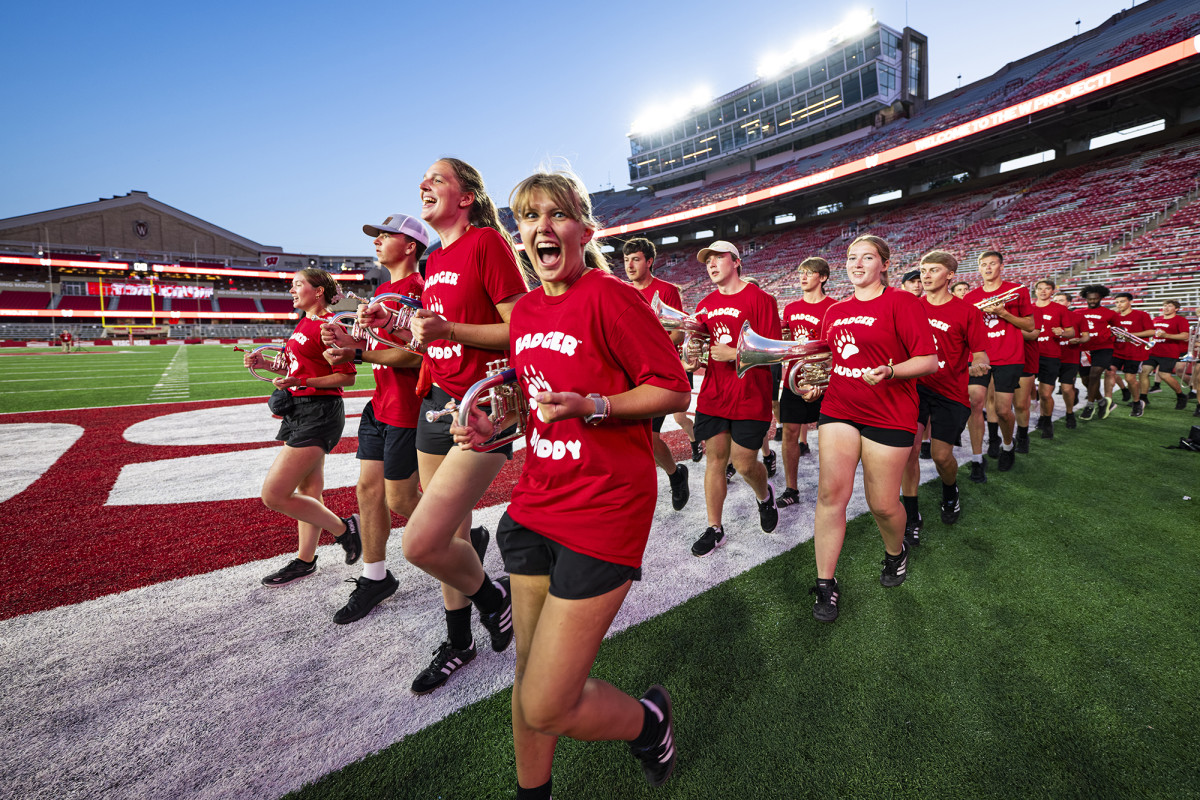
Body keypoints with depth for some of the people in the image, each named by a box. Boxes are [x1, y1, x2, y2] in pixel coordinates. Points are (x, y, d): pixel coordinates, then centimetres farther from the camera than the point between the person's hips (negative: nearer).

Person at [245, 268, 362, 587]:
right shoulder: (303, 324, 15)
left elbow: (347, 377, -15)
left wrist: (302, 382, -22)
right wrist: (268, 365, 8)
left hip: (319, 414, -9)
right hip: (298, 413, 9)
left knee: (274, 494, -9)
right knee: (308, 491, 16)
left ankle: (344, 528, 7)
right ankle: (305, 560, 28)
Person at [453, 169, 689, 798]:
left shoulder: (610, 298, -12)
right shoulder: (524, 311, 10)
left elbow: (675, 391, -11)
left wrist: (593, 407, -24)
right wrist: (497, 428, 3)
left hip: (603, 510, -7)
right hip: (535, 504, 7)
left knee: (545, 707, -1)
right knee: (528, 677, 19)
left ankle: (648, 720, 31)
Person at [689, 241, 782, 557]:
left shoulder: (759, 299, -6)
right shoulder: (705, 305, 12)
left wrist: (734, 354, -19)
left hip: (750, 397, -4)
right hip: (713, 396, 5)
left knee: (744, 464, 2)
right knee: (715, 459, 6)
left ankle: (764, 495, 37)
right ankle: (714, 528, 19)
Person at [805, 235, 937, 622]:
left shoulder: (901, 302, -4)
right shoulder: (835, 312, 12)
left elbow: (929, 361, -9)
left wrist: (890, 371, -25)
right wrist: (816, 383, 7)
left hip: (889, 414, -4)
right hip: (839, 410, 4)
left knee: (883, 504, 5)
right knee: (831, 491, -8)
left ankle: (896, 552, 40)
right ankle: (825, 584, 3)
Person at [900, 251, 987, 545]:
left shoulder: (968, 312, -2)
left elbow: (980, 353, -4)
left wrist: (978, 364, -26)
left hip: (951, 391, -1)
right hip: (915, 385, 2)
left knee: (942, 455, 1)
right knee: (909, 448, -11)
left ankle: (950, 493, 38)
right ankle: (911, 516, 1)